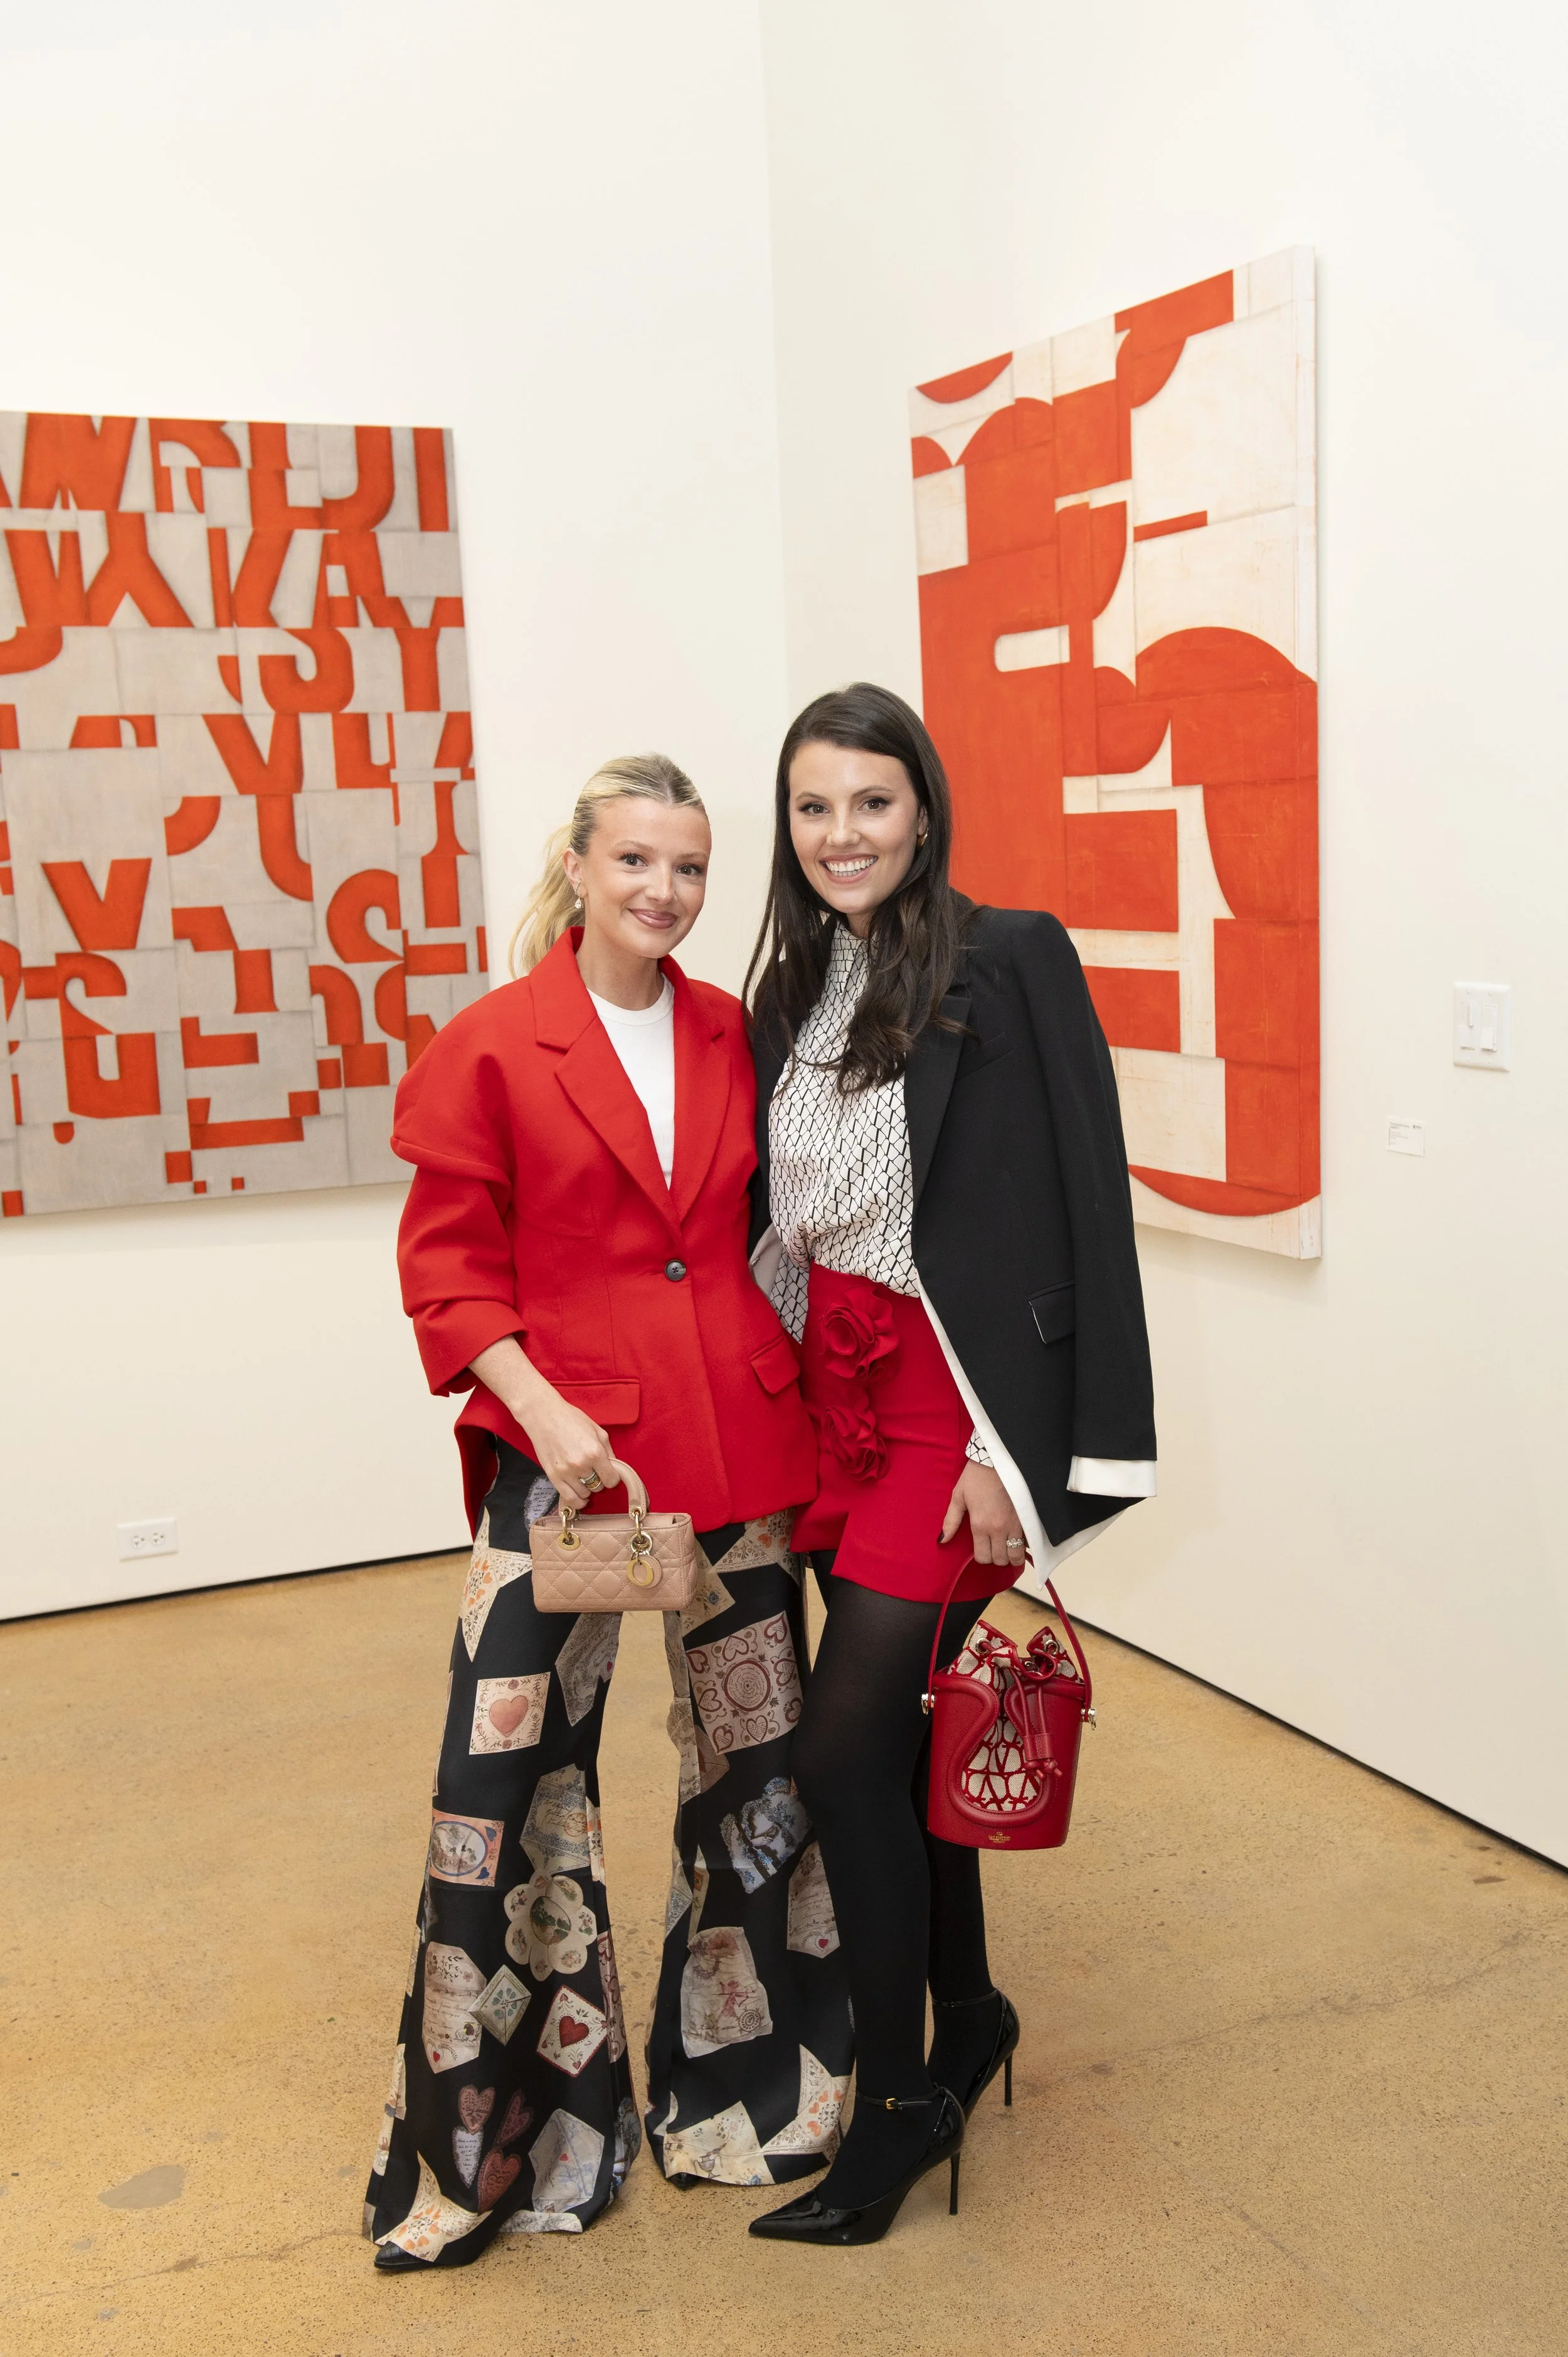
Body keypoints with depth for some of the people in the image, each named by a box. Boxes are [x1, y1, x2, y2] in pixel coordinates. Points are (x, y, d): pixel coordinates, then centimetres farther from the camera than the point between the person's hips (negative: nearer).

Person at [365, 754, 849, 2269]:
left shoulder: (730, 1035, 6)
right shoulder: (490, 1047, -6)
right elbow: (447, 1265, -5)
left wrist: (787, 1381, 5)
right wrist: (543, 1409, -17)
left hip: (737, 1442, 5)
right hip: (565, 1448, -4)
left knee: (756, 1758, 14)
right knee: (511, 1771, -3)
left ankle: (738, 2081, 36)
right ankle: (498, 2133, 20)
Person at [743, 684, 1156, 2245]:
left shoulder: (1009, 962, -11)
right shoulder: (795, 987, 9)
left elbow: (1075, 1210, -14)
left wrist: (1015, 1446, -17)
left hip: (956, 1395, -6)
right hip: (833, 1384, 7)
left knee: (844, 1744, -6)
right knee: (898, 1729, 15)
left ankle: (903, 2099, 14)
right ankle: (967, 2016, 37)